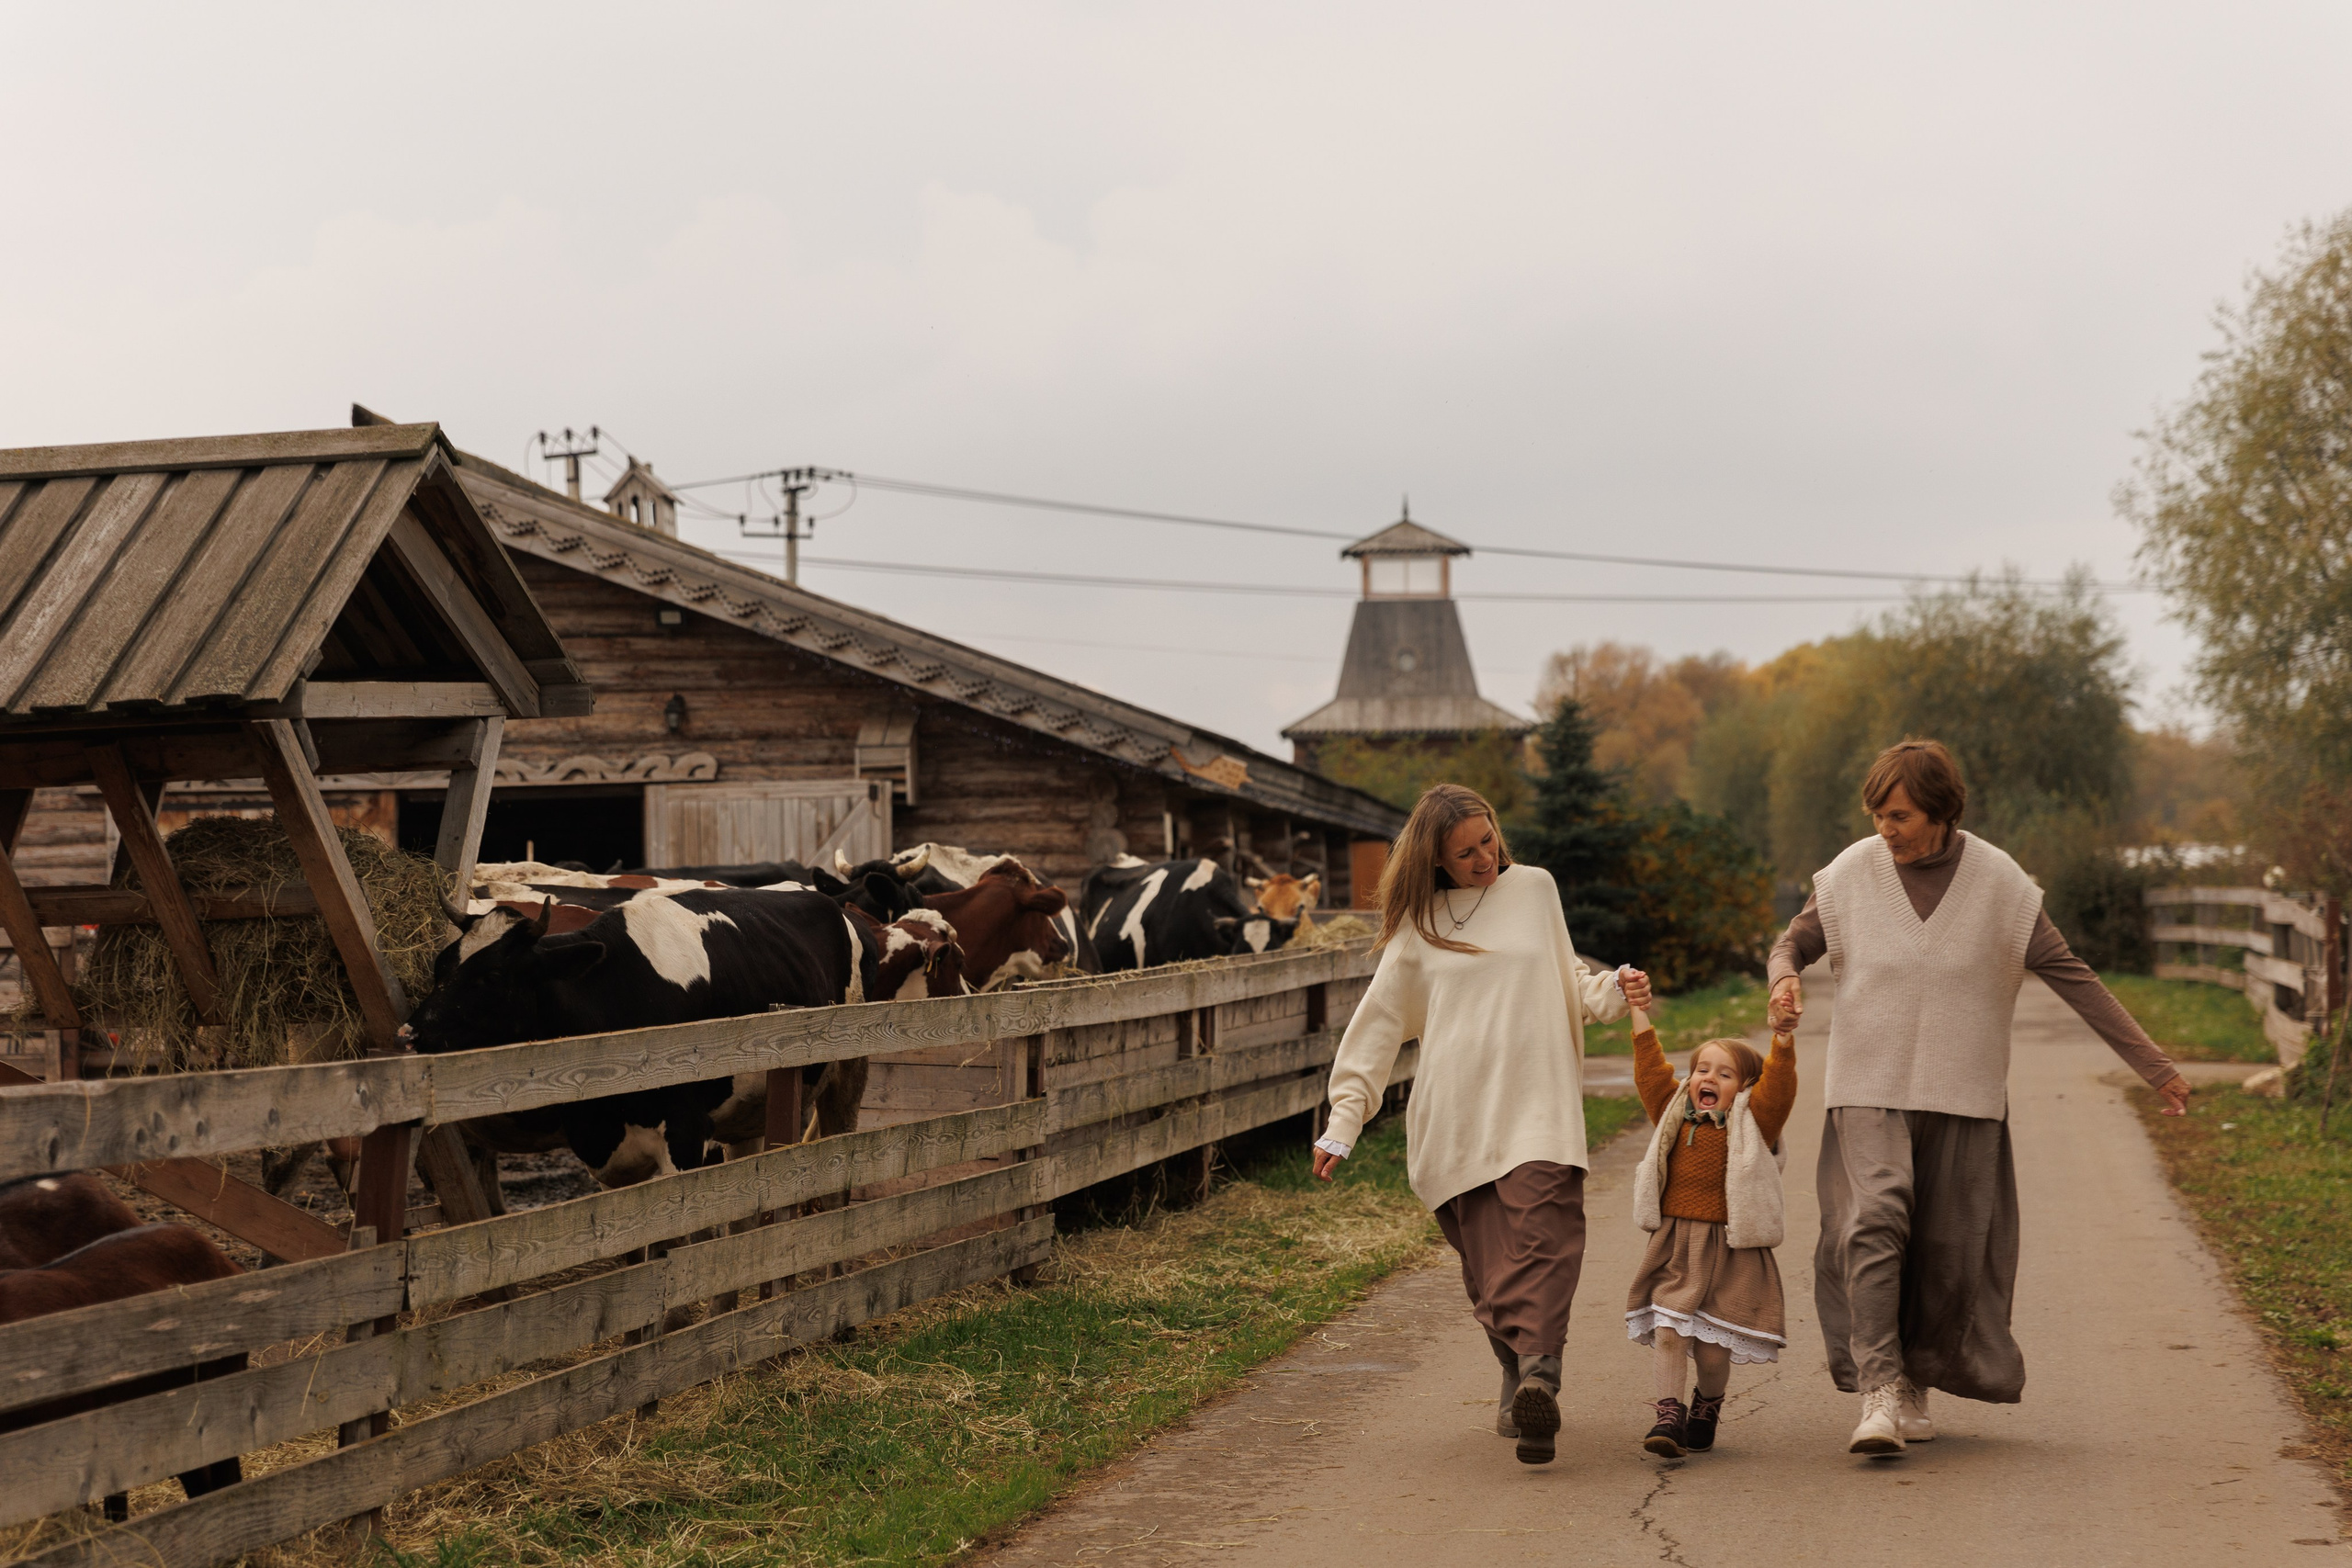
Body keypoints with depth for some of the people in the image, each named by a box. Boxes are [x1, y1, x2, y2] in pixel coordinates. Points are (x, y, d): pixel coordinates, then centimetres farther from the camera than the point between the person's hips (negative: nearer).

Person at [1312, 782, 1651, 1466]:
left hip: (1537, 1108, 0)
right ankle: (1520, 1373, 3)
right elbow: (1378, 1024, 14)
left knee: (1544, 1233, -21)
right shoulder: (1418, 925, 13)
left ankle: (1538, 1381, -32)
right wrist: (1343, 1120, 8)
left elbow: (1567, 984, 28)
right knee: (1488, 1264, -7)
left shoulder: (1535, 888, 18)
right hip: (1455, 1120, 0)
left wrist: (1615, 990, 7)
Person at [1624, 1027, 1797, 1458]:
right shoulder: (1675, 1116, 12)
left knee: (1712, 1348, -1)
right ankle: (1669, 1414, -8)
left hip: (1729, 1252, -3)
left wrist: (1783, 1037, -25)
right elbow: (1650, 1072, 12)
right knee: (1668, 1331, -12)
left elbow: (1778, 1088, -12)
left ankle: (1707, 1407, 25)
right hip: (1673, 1248, 3)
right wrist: (1640, 1016, 11)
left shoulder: (1752, 1123, 2)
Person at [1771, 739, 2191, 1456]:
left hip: (1962, 1095, 1)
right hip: (1871, 1088, 0)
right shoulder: (1853, 872, -2)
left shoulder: (1998, 883, -5)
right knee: (1873, 1222, -18)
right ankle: (1879, 1389, -19)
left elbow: (2072, 976, -2)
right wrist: (1784, 979, -16)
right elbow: (1793, 943, 10)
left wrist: (2154, 1065, -4)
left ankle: (1916, 1381, 22)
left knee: (1948, 1249, 3)